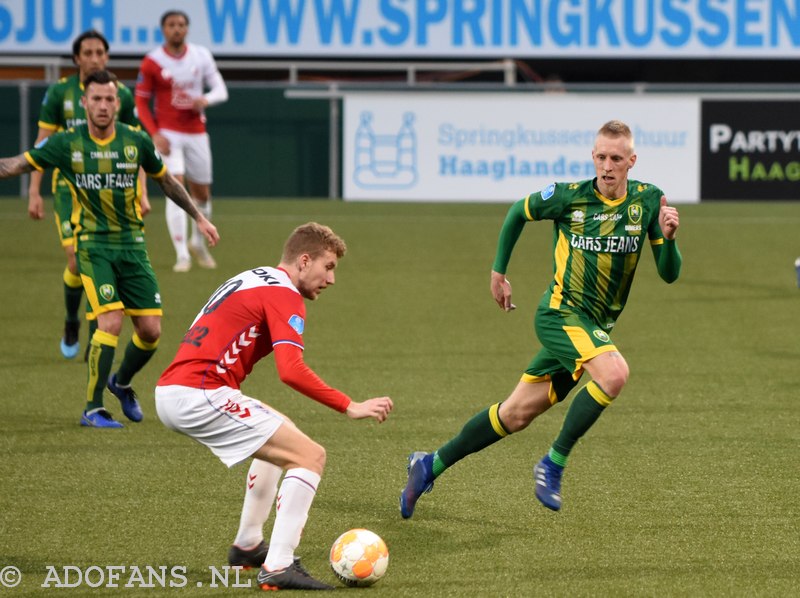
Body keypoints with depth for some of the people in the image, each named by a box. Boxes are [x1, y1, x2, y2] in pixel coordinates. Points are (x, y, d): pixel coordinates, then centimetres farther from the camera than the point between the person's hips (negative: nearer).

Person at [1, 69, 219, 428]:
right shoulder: (67, 143, -5)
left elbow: (165, 179, 16)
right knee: (111, 321, -19)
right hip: (94, 244, -3)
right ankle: (93, 409, -8)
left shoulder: (136, 141, 0)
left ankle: (122, 383, 30)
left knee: (150, 330, -1)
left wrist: (198, 217, 19)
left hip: (132, 244, 3)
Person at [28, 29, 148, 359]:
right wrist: (34, 192, -3)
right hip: (69, 187, -1)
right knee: (77, 262, -12)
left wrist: (141, 193, -2)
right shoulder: (59, 92, -1)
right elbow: (42, 145, 2)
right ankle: (71, 323, 17)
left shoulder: (122, 95, 1)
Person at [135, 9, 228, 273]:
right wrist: (154, 135, -16)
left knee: (202, 192, 12)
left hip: (196, 133, 4)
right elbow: (141, 102, -4)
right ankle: (182, 255, -16)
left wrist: (206, 99, -20)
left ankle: (198, 242, 38)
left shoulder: (201, 55, 1)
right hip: (168, 135, -4)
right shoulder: (152, 62, -8)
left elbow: (221, 90, 3)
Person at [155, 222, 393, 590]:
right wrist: (350, 407, -17)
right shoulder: (284, 295, -8)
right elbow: (291, 372, -21)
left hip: (169, 392, 10)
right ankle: (278, 567, -16)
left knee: (279, 434, 32)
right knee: (310, 456, -9)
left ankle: (247, 546, 35)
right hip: (201, 395, -10)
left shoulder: (250, 280, 22)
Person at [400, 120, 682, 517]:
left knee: (516, 414, 10)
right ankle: (553, 464, -17)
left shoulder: (648, 201, -2)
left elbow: (669, 274, -2)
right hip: (560, 313, -5)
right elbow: (518, 212, 11)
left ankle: (431, 465, 25)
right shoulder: (569, 197, -9)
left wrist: (668, 237, -22)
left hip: (594, 328, 5)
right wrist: (498, 271, 12)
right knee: (614, 373, -31)